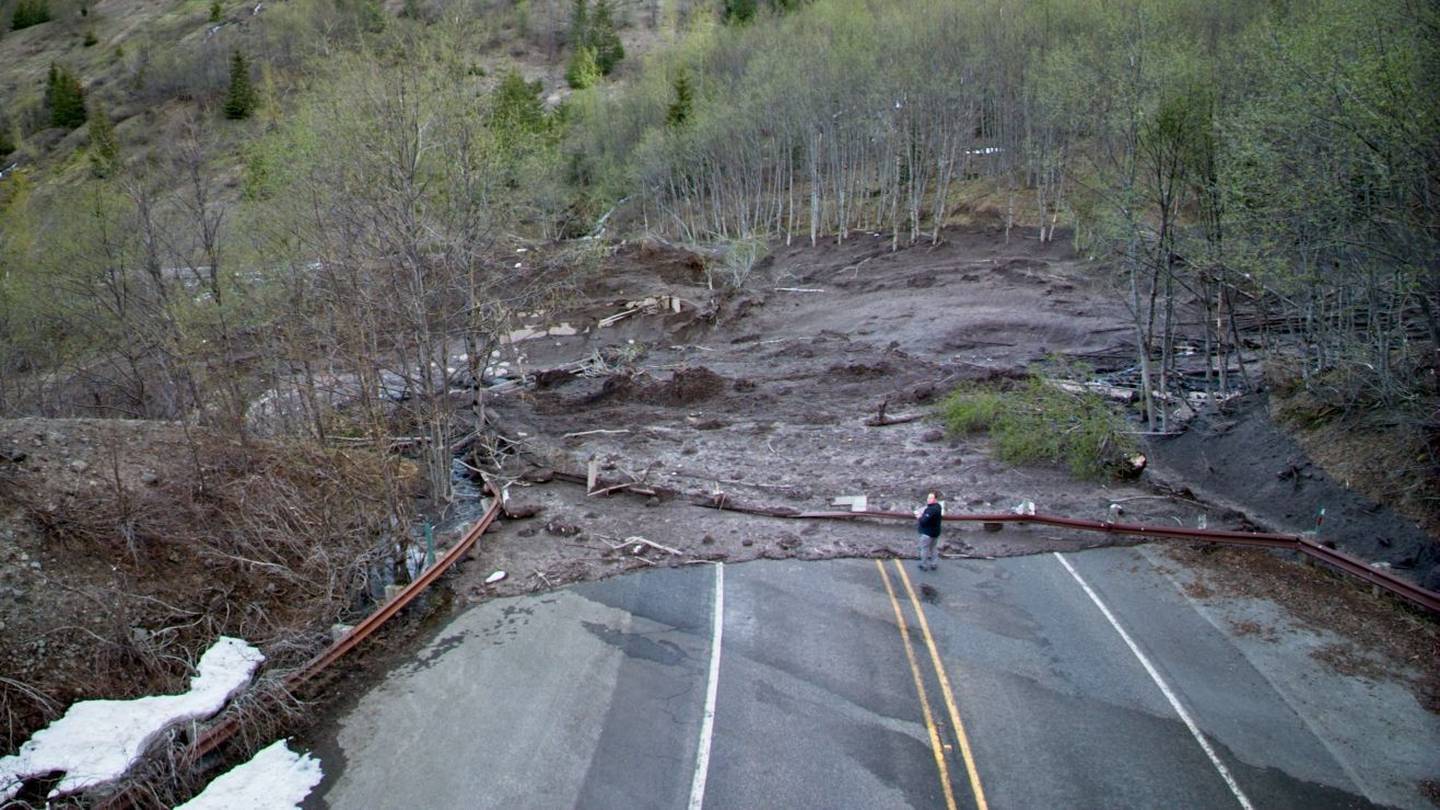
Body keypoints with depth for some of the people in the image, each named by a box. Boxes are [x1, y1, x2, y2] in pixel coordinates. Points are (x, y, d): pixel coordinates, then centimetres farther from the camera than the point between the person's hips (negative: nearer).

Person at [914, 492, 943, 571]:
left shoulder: (931, 510, -29)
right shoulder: (938, 506, 4)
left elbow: (924, 521, -30)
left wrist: (919, 517, -10)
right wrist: (922, 514, -1)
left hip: (928, 533, -9)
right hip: (936, 531, 9)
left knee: (924, 548, 5)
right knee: (933, 548, 18)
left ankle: (924, 565, 14)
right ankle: (933, 564, 28)